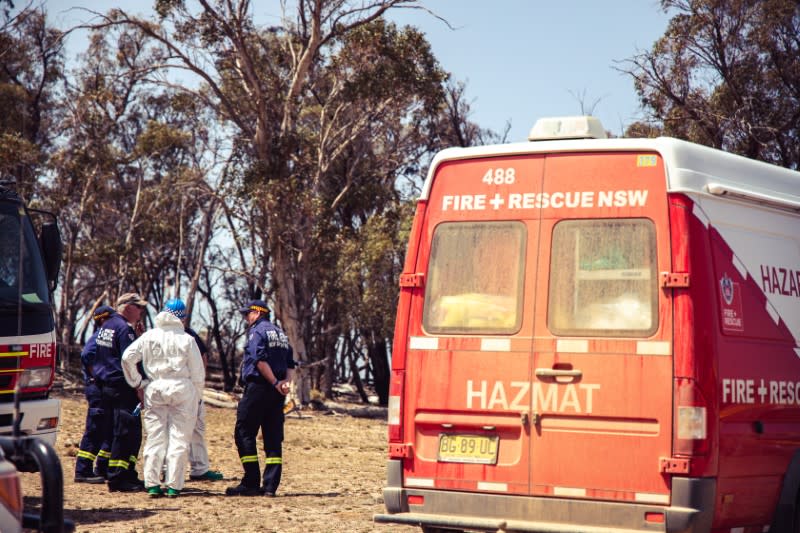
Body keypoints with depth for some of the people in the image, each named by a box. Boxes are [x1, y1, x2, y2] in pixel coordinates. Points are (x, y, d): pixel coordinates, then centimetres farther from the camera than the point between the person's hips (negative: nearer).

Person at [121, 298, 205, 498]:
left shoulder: (148, 337, 6)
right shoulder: (186, 339, -1)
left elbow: (127, 358, 3)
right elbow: (198, 373, 0)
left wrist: (138, 383, 11)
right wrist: (195, 399, 10)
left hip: (154, 389, 3)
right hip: (182, 389, -2)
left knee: (155, 437, 8)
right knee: (179, 438, 2)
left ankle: (152, 484, 4)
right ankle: (173, 485, -1)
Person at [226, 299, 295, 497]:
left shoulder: (257, 331, -6)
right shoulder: (281, 333, 19)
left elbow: (260, 360, -19)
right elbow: (290, 363, 13)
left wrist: (275, 383, -16)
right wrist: (285, 382, -2)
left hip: (258, 387, -8)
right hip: (277, 393, 8)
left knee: (244, 433, -2)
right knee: (273, 438, 7)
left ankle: (251, 483, -7)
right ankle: (270, 485, 4)